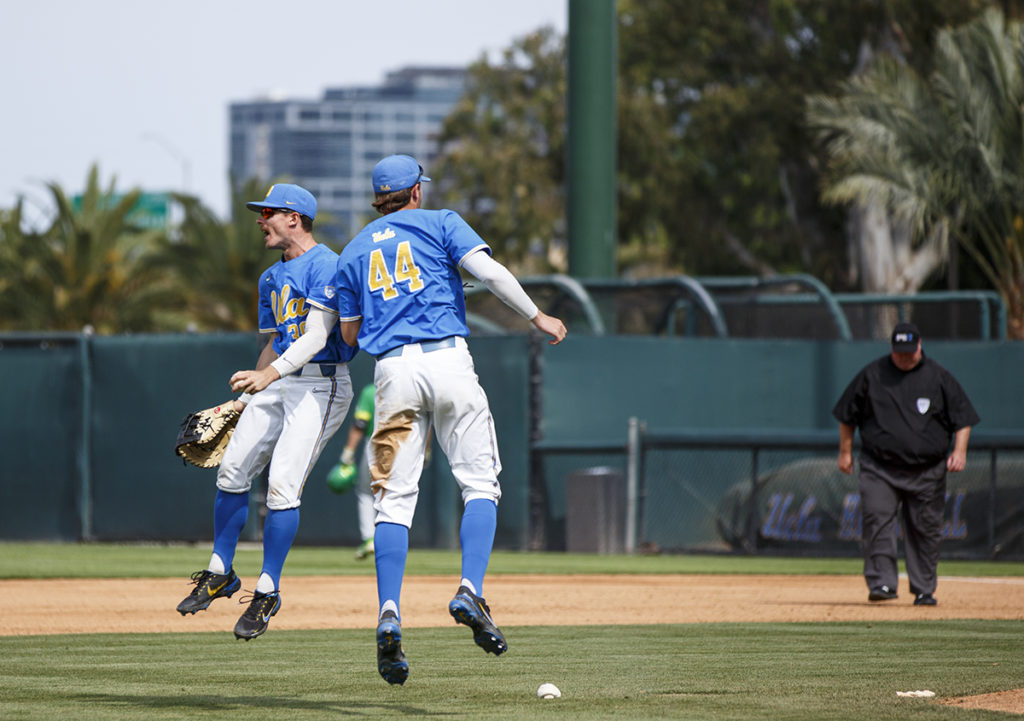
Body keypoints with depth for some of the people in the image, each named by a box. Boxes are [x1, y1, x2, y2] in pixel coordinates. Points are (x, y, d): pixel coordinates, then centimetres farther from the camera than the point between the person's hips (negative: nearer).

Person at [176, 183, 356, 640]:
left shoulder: (324, 266, -12)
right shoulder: (271, 278, 18)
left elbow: (316, 335, -22)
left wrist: (268, 375, -35)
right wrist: (245, 400, 20)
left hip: (320, 385, -9)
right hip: (277, 382, 9)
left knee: (282, 483, -16)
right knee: (232, 471, 4)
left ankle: (267, 593, -8)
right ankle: (220, 575, 20)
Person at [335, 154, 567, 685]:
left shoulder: (354, 252, 20)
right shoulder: (439, 223, 11)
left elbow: (349, 332, 21)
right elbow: (487, 269, -5)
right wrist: (536, 316, 1)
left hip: (391, 369, 3)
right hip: (447, 360, -3)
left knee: (394, 497, 1)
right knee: (480, 482, 3)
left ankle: (389, 616, -14)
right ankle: (470, 592, -17)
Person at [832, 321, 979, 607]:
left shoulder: (939, 377, 4)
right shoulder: (871, 375, 5)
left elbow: (962, 417, 6)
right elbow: (847, 415, 14)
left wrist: (959, 450, -8)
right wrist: (845, 451, 11)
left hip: (926, 472, 0)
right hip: (879, 469, 0)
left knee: (925, 529, 3)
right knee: (877, 522, -15)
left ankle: (924, 589, 13)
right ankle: (881, 582, -16)